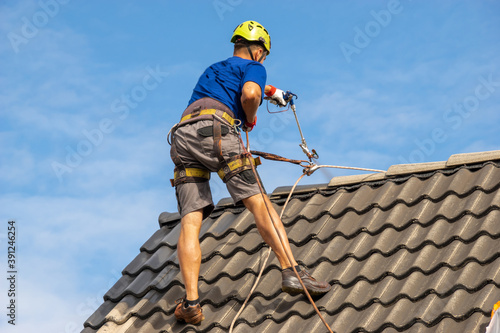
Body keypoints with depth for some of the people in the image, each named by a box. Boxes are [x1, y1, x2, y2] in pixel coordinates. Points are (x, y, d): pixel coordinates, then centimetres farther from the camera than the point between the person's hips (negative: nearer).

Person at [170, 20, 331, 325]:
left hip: (183, 136, 6)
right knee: (257, 201, -8)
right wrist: (251, 119, 11)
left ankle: (191, 302, -17)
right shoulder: (253, 67, 14)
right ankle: (292, 273, -18)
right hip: (215, 130, -6)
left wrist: (270, 91, 76)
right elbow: (249, 94, -9)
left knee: (190, 222, -5)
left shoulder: (214, 69, 39)